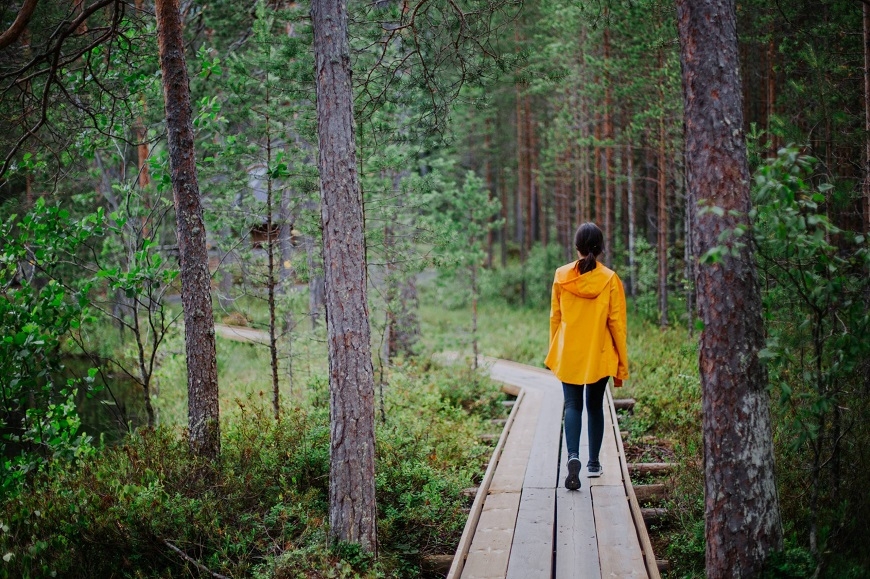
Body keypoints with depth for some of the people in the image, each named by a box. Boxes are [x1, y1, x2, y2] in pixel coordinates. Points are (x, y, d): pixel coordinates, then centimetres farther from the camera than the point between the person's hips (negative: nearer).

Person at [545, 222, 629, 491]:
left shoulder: (561, 276, -4)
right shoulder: (610, 279, -8)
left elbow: (555, 317, 3)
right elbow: (617, 323, -5)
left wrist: (554, 352, 15)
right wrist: (622, 364, 2)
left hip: (568, 355, 0)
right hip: (599, 356, 0)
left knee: (573, 406, 5)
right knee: (595, 406, 15)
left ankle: (573, 456, -18)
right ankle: (594, 463, 22)